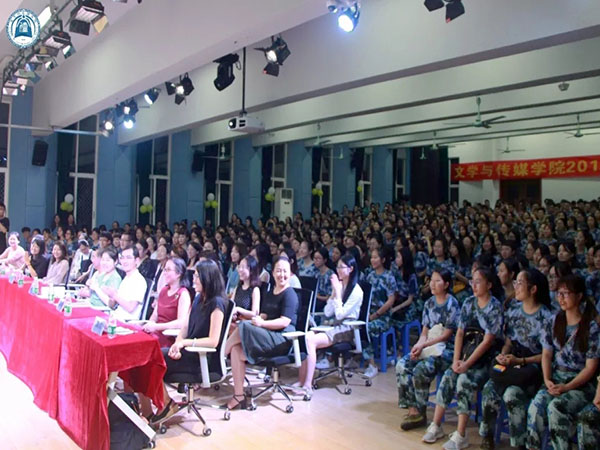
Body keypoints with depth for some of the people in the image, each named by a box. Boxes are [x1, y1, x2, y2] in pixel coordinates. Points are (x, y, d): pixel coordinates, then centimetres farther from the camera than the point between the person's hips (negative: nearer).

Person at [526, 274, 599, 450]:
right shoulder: (554, 322, 9)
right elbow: (546, 354, 10)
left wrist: (567, 387, -16)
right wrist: (547, 380, -6)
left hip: (581, 383, -4)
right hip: (555, 378, 4)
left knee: (556, 407, -31)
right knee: (536, 405, -25)